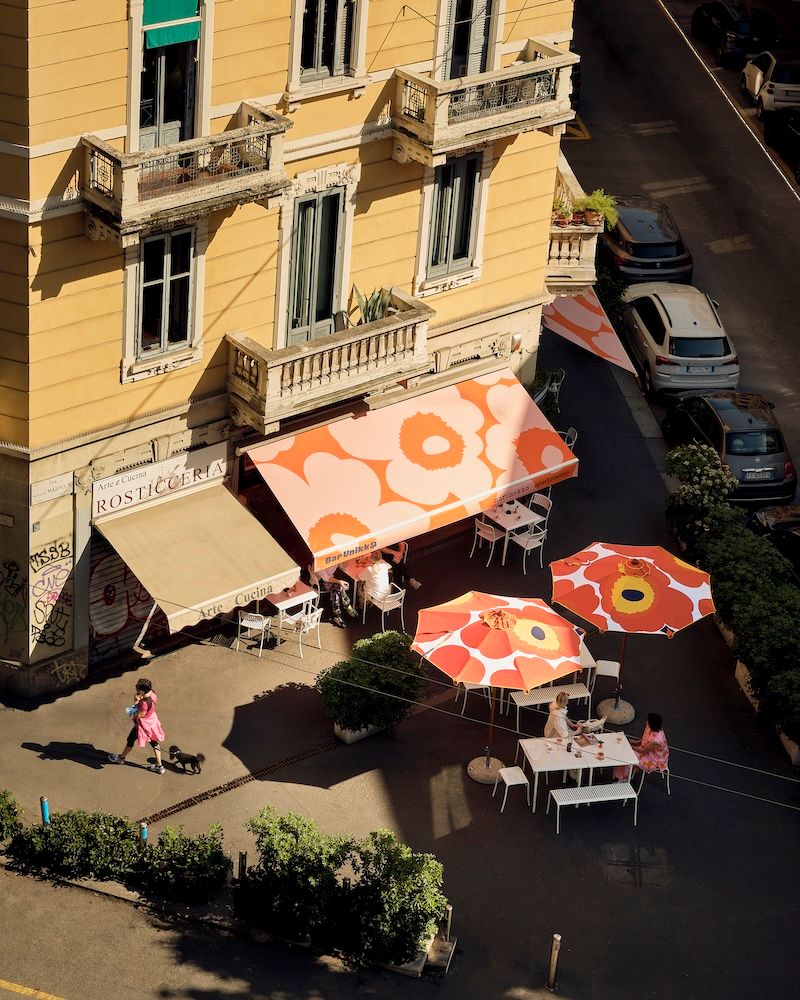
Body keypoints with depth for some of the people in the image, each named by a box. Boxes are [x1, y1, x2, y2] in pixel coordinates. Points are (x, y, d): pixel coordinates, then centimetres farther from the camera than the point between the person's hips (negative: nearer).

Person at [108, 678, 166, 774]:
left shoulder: (144, 703, -41)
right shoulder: (152, 693, -18)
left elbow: (139, 715, -29)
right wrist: (138, 700, -18)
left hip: (143, 725, -7)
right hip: (152, 721, 7)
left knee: (130, 740, 20)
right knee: (154, 742, 22)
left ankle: (121, 757, 46)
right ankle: (159, 766, 32)